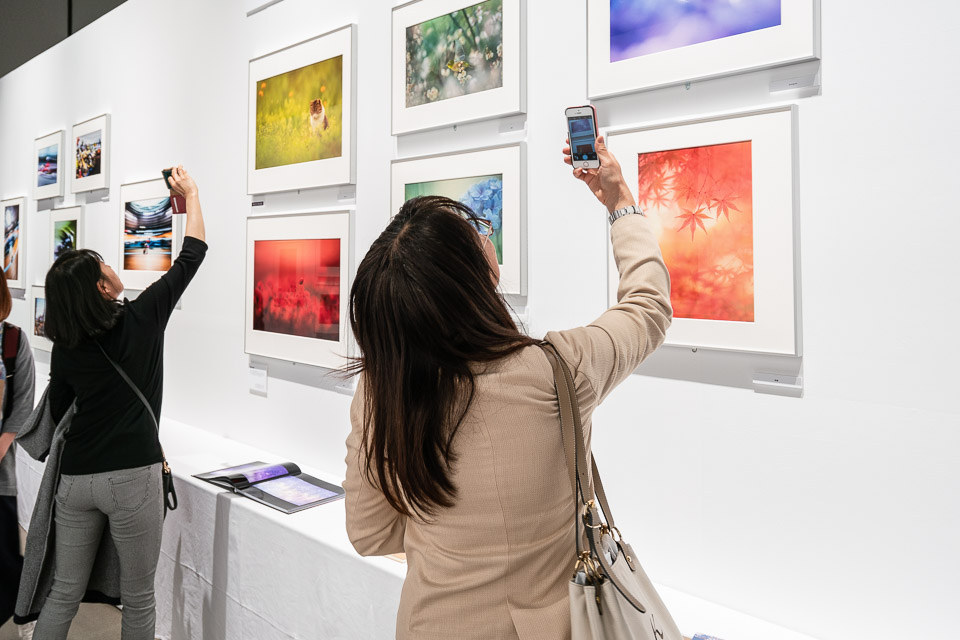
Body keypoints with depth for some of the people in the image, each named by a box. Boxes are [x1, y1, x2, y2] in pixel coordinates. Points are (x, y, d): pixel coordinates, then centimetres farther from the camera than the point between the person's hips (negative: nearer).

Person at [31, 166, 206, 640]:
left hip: (76, 477, 5)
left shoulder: (64, 346, 3)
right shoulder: (141, 320, -9)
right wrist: (191, 194, 11)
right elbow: (191, 256, -1)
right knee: (138, 598, 10)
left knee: (63, 593, 17)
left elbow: (58, 412, 13)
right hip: (131, 477, -5)